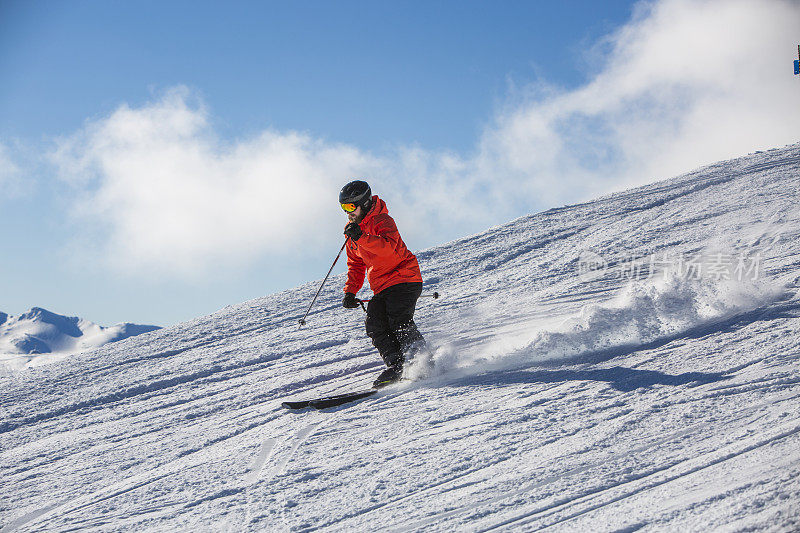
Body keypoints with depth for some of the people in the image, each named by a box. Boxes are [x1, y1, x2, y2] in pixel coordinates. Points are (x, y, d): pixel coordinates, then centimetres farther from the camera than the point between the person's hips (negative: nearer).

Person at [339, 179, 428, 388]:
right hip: (382, 288, 8)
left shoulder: (382, 221, -10)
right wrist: (350, 291, 12)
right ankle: (396, 365, -15)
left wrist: (361, 237, -39)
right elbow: (356, 265, 24)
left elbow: (389, 247, -31)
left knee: (399, 322, -22)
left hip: (404, 279, -8)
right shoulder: (352, 230, 16)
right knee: (374, 325, -12)